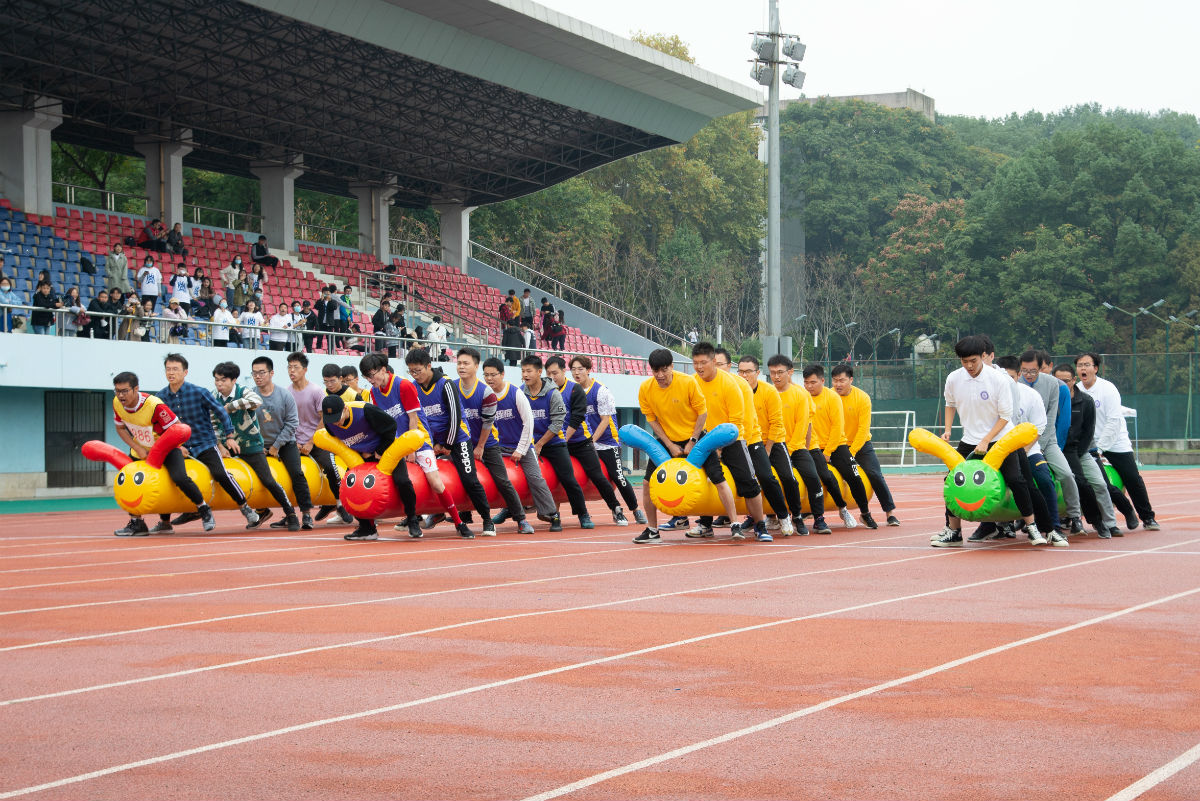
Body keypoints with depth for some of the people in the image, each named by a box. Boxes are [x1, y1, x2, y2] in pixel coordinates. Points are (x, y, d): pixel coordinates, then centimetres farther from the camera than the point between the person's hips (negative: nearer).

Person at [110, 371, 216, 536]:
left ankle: (204, 510, -4)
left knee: (180, 478, -27)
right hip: (142, 450, 6)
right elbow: (120, 428, 3)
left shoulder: (154, 405, -33)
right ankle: (136, 523, 16)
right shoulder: (117, 403, -15)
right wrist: (138, 448, -11)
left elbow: (177, 429, -26)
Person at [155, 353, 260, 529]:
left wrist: (229, 436, -1)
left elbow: (220, 412, -1)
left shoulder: (198, 392, -11)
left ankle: (246, 509, -8)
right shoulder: (161, 397, -1)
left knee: (220, 474, -22)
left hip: (204, 444, -5)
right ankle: (191, 510, 26)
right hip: (180, 447, 5)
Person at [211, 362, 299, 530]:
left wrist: (231, 406, -33)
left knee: (268, 481, -9)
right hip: (230, 446, 5)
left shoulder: (243, 393, -16)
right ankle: (262, 510, 32)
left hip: (251, 446, -5)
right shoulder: (214, 396, 0)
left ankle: (290, 514, 5)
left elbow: (257, 401, -40)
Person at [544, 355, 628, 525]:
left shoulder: (575, 389, -9)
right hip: (557, 443, 4)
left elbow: (576, 420, -14)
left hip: (580, 442, -3)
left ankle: (617, 511, 6)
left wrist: (563, 440, -18)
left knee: (597, 476, -6)